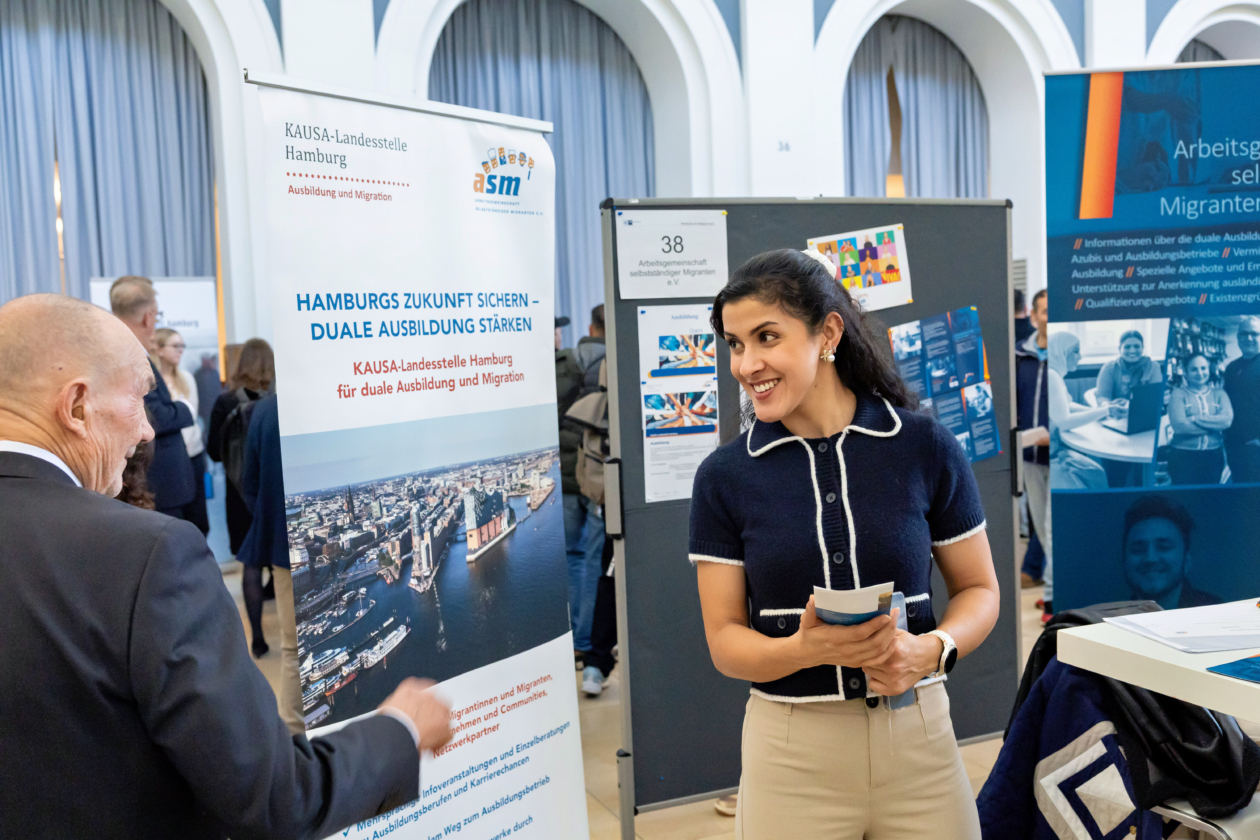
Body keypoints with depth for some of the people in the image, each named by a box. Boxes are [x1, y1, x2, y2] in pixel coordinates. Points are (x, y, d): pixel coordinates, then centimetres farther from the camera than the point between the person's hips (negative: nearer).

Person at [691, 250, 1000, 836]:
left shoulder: (925, 447, -4)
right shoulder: (724, 477, -3)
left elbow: (979, 588, 5)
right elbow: (724, 639, -2)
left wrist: (932, 649, -14)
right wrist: (806, 648, -20)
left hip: (917, 741, 0)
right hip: (790, 754, 0)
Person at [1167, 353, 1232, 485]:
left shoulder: (1219, 394, 8)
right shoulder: (1179, 394, -3)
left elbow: (1227, 420, -10)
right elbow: (1179, 425, -16)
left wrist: (1195, 419, -15)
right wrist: (1214, 425, -9)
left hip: (1213, 456, 3)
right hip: (1183, 455, -3)